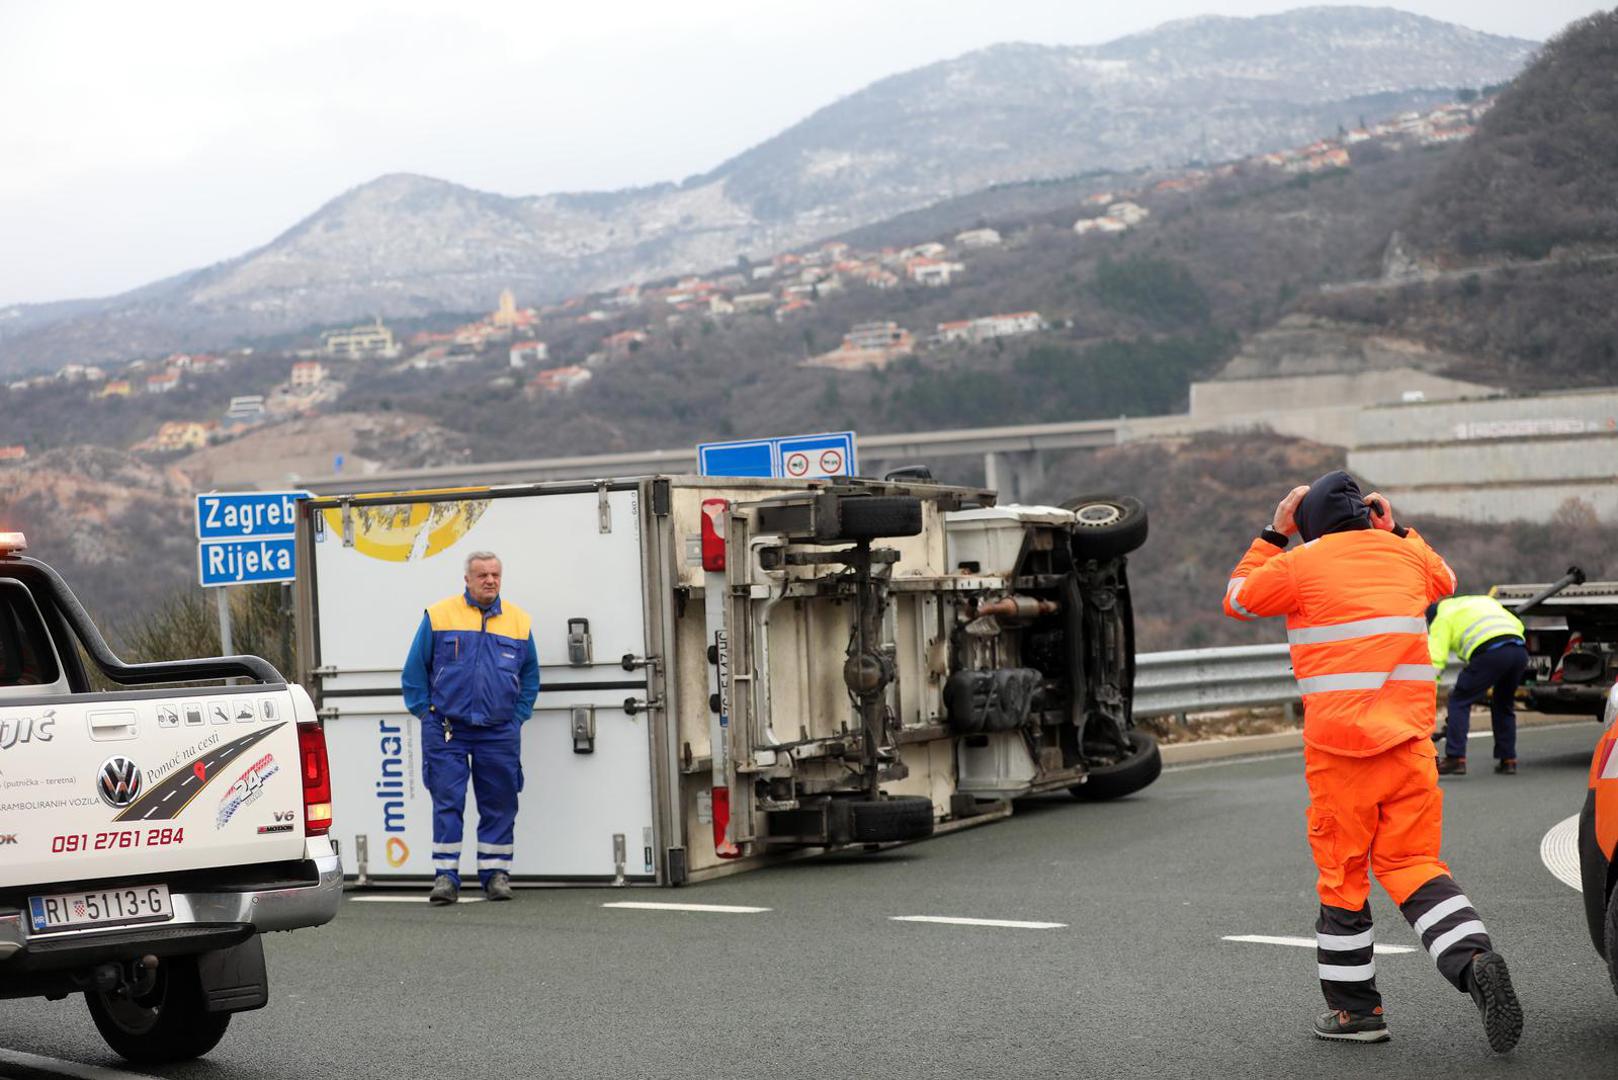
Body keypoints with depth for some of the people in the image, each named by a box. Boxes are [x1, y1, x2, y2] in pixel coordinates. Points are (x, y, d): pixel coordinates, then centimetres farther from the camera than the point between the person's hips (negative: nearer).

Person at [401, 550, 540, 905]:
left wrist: (517, 717, 9)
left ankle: (495, 873, 14)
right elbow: (414, 672, 6)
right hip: (446, 729, -2)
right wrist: (425, 713, 1)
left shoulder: (519, 621, 8)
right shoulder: (438, 616, 1)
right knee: (447, 803, -5)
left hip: (499, 732, 2)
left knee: (499, 805, 5)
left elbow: (530, 676, 18)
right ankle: (445, 876, -2)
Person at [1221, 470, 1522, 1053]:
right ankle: (1473, 959, -17)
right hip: (1409, 742, 4)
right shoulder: (1403, 554, 11)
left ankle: (1355, 1007, 14)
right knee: (1412, 863, 7)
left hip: (1340, 747, -4)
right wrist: (1396, 530, 36)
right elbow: (1445, 579, 35)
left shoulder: (1301, 564, -3)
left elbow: (1238, 598, 15)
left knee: (1342, 873, 7)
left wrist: (1273, 534, 20)